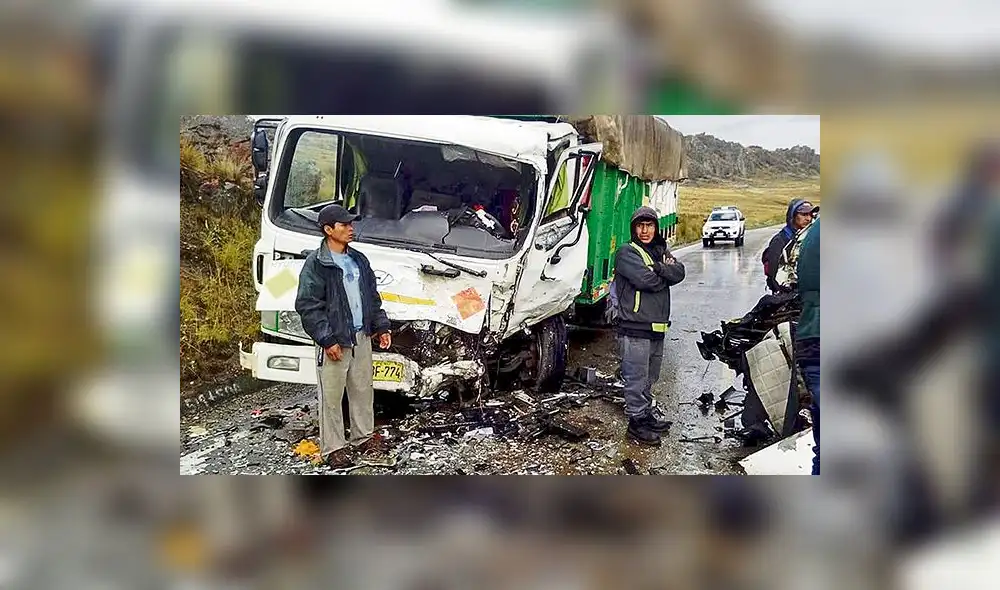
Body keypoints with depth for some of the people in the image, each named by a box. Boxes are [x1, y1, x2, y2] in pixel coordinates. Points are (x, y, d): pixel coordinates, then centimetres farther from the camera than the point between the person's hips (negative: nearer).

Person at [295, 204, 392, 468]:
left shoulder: (359, 260, 12)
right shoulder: (315, 263, -9)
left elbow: (373, 297, 20)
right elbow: (307, 306, -13)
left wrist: (381, 327, 12)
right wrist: (327, 340, -17)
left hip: (362, 337, 7)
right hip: (334, 341, -6)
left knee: (363, 390, 14)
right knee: (331, 396, 0)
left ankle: (364, 437, 28)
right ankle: (333, 448, 10)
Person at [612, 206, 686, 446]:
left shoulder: (662, 252, 17)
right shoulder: (627, 253, -6)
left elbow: (679, 272, -2)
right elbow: (645, 280, -21)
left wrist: (658, 267, -18)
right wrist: (665, 275, -3)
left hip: (657, 328, 8)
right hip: (635, 329, -8)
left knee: (649, 378, 19)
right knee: (636, 378, -4)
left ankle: (647, 414, 31)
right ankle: (636, 422, 5)